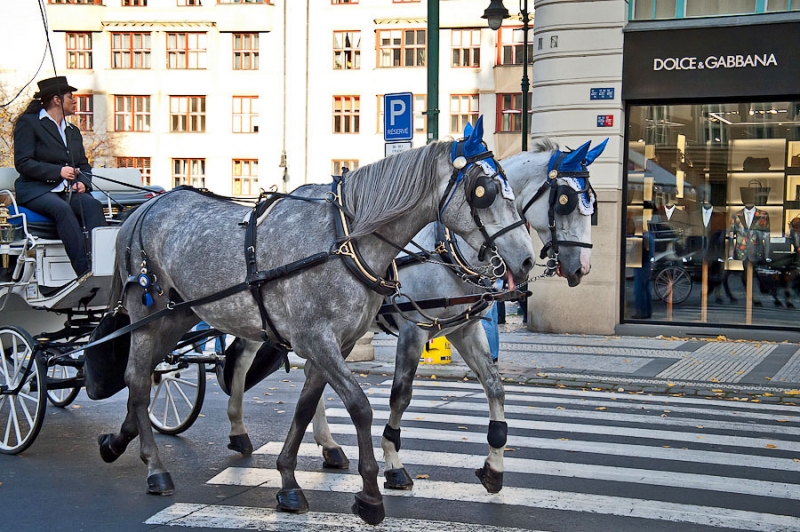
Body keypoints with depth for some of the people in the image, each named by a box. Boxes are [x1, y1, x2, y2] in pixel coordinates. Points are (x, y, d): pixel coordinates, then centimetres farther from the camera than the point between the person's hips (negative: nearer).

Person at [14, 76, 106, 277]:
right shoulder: (28, 123, 4)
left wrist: (82, 182, -2)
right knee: (62, 208, -37)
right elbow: (23, 163, -6)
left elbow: (84, 165, 22)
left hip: (69, 191, 5)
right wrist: (58, 171, -17)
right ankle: (85, 272, -45)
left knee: (93, 205, -29)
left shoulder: (73, 131, 25)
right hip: (36, 190, -5)